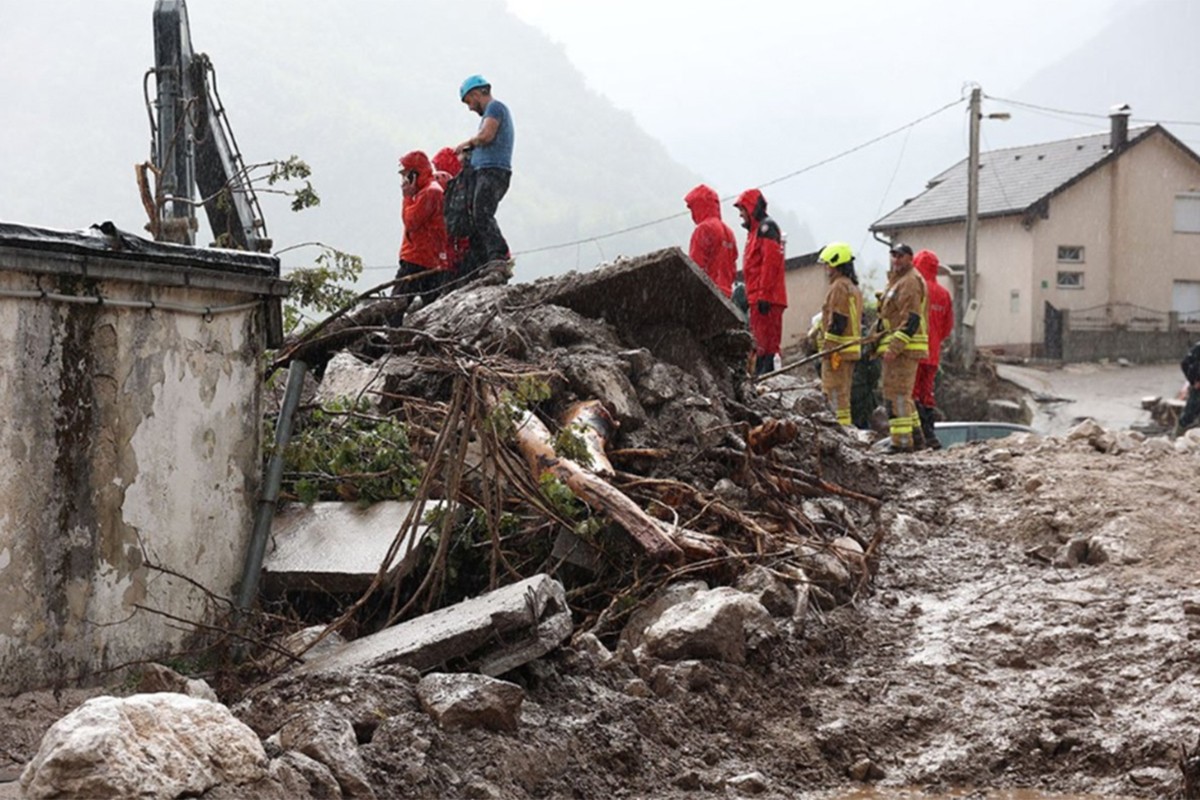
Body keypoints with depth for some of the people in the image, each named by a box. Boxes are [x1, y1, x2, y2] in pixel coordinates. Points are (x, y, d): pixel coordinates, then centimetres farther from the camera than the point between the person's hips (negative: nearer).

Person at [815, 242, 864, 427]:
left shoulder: (839, 287, -13)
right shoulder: (853, 287, 18)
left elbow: (837, 321, -20)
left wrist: (829, 348, -20)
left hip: (837, 349, -10)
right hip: (851, 348, 10)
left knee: (835, 393, -8)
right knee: (843, 392, 15)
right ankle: (845, 428, 18)